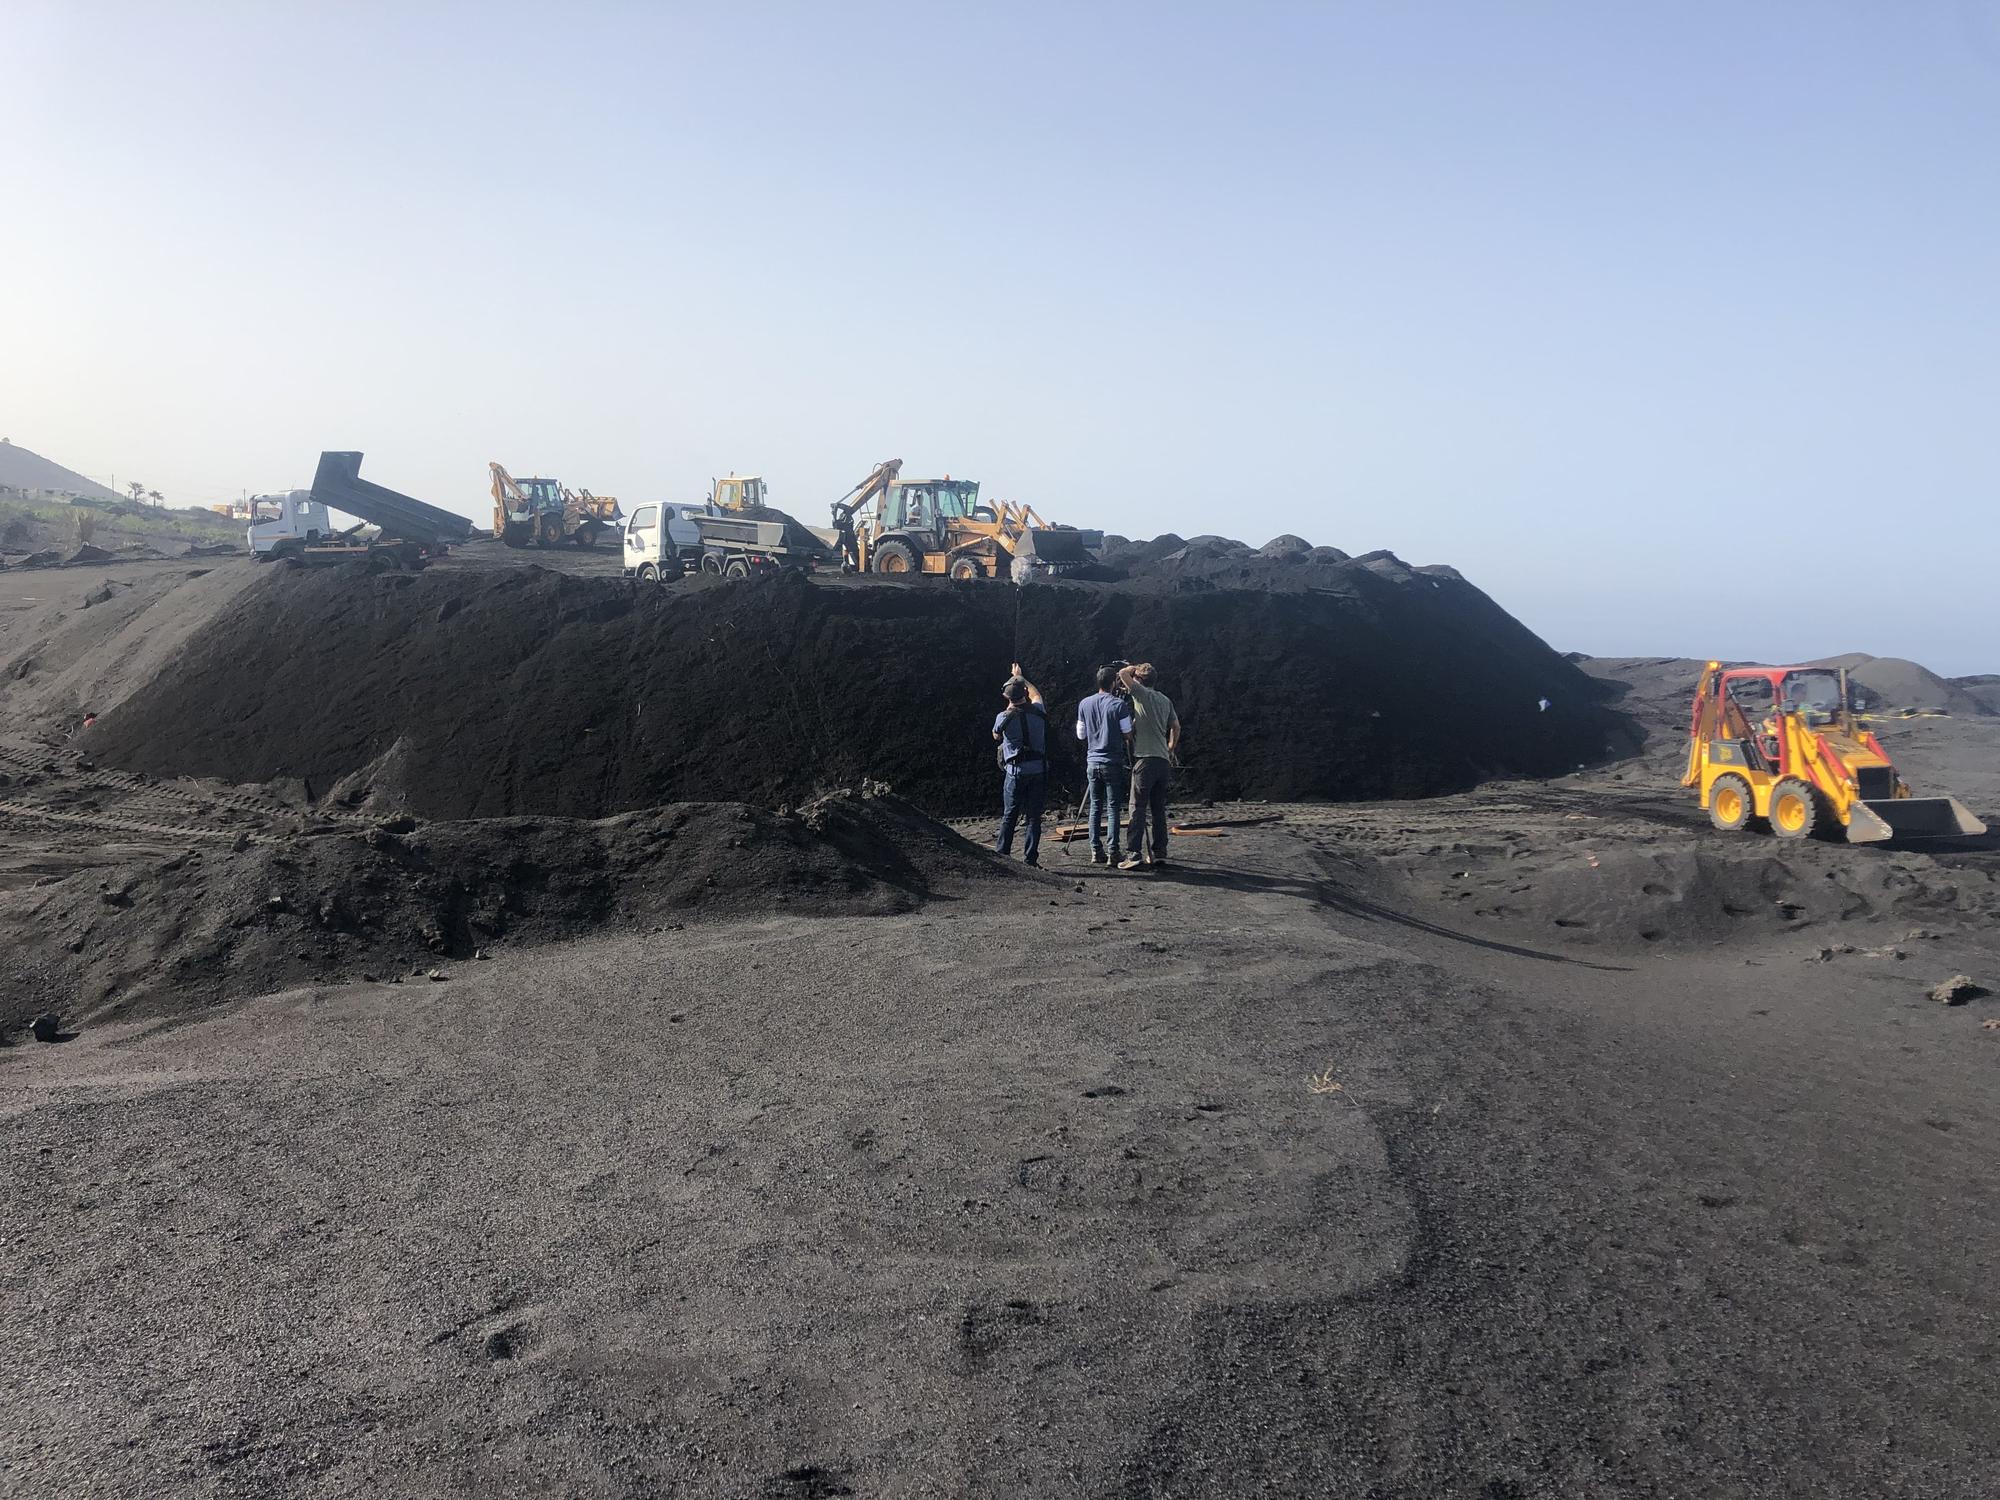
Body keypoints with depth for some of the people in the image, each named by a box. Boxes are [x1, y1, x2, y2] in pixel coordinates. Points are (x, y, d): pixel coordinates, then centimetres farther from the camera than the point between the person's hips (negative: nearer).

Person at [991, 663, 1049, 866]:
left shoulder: (1004, 717, -8)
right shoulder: (1038, 711, 0)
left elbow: (996, 737, 14)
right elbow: (1036, 693, 25)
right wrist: (1020, 677, 39)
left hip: (1016, 771, -2)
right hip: (1039, 770, 2)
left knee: (1009, 816, 7)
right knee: (1034, 817, 5)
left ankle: (1001, 855, 6)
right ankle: (1030, 859, 3)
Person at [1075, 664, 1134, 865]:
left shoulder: (1084, 704, 6)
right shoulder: (1119, 705, -8)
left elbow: (1081, 735, 12)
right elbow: (1128, 736, -7)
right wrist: (1132, 758, 7)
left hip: (1092, 762, 4)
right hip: (1113, 763, -4)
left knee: (1095, 807, 10)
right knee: (1114, 808, -1)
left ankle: (1096, 852, 8)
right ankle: (1113, 853, -3)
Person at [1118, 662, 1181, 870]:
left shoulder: (1142, 694, -5)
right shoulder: (1165, 700, 16)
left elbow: (1123, 674, -12)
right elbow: (1176, 727, 23)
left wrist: (1132, 669, 9)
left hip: (1145, 759, -7)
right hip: (1163, 760, 7)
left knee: (1138, 808, -8)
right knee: (1159, 810, 9)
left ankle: (1134, 854, -14)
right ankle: (1160, 855, 7)